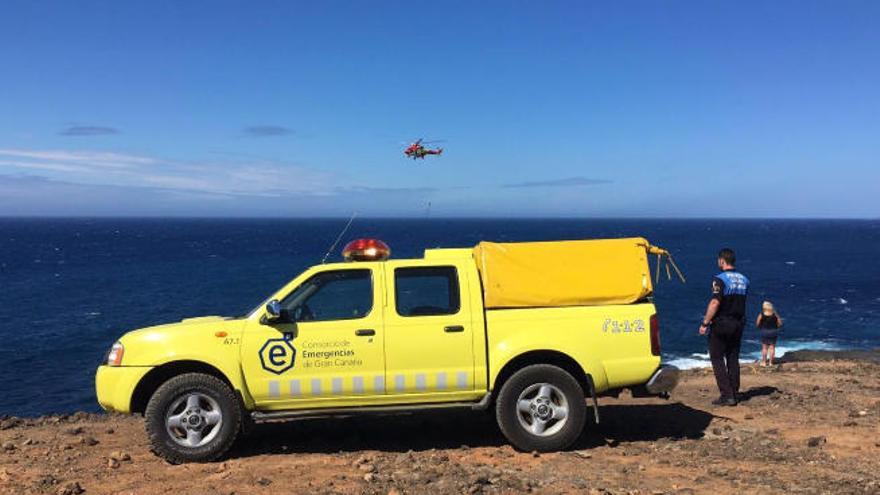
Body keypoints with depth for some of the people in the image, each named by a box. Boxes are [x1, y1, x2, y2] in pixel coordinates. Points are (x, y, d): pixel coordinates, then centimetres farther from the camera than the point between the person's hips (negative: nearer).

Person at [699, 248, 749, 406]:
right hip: (738, 324, 7)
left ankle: (726, 395, -4)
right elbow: (742, 302, 14)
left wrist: (705, 323, -18)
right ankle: (734, 394, 16)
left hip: (721, 324, -7)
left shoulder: (720, 279, -15)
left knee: (717, 359, 0)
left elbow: (715, 303, -22)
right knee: (733, 359, 13)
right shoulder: (744, 279, 8)